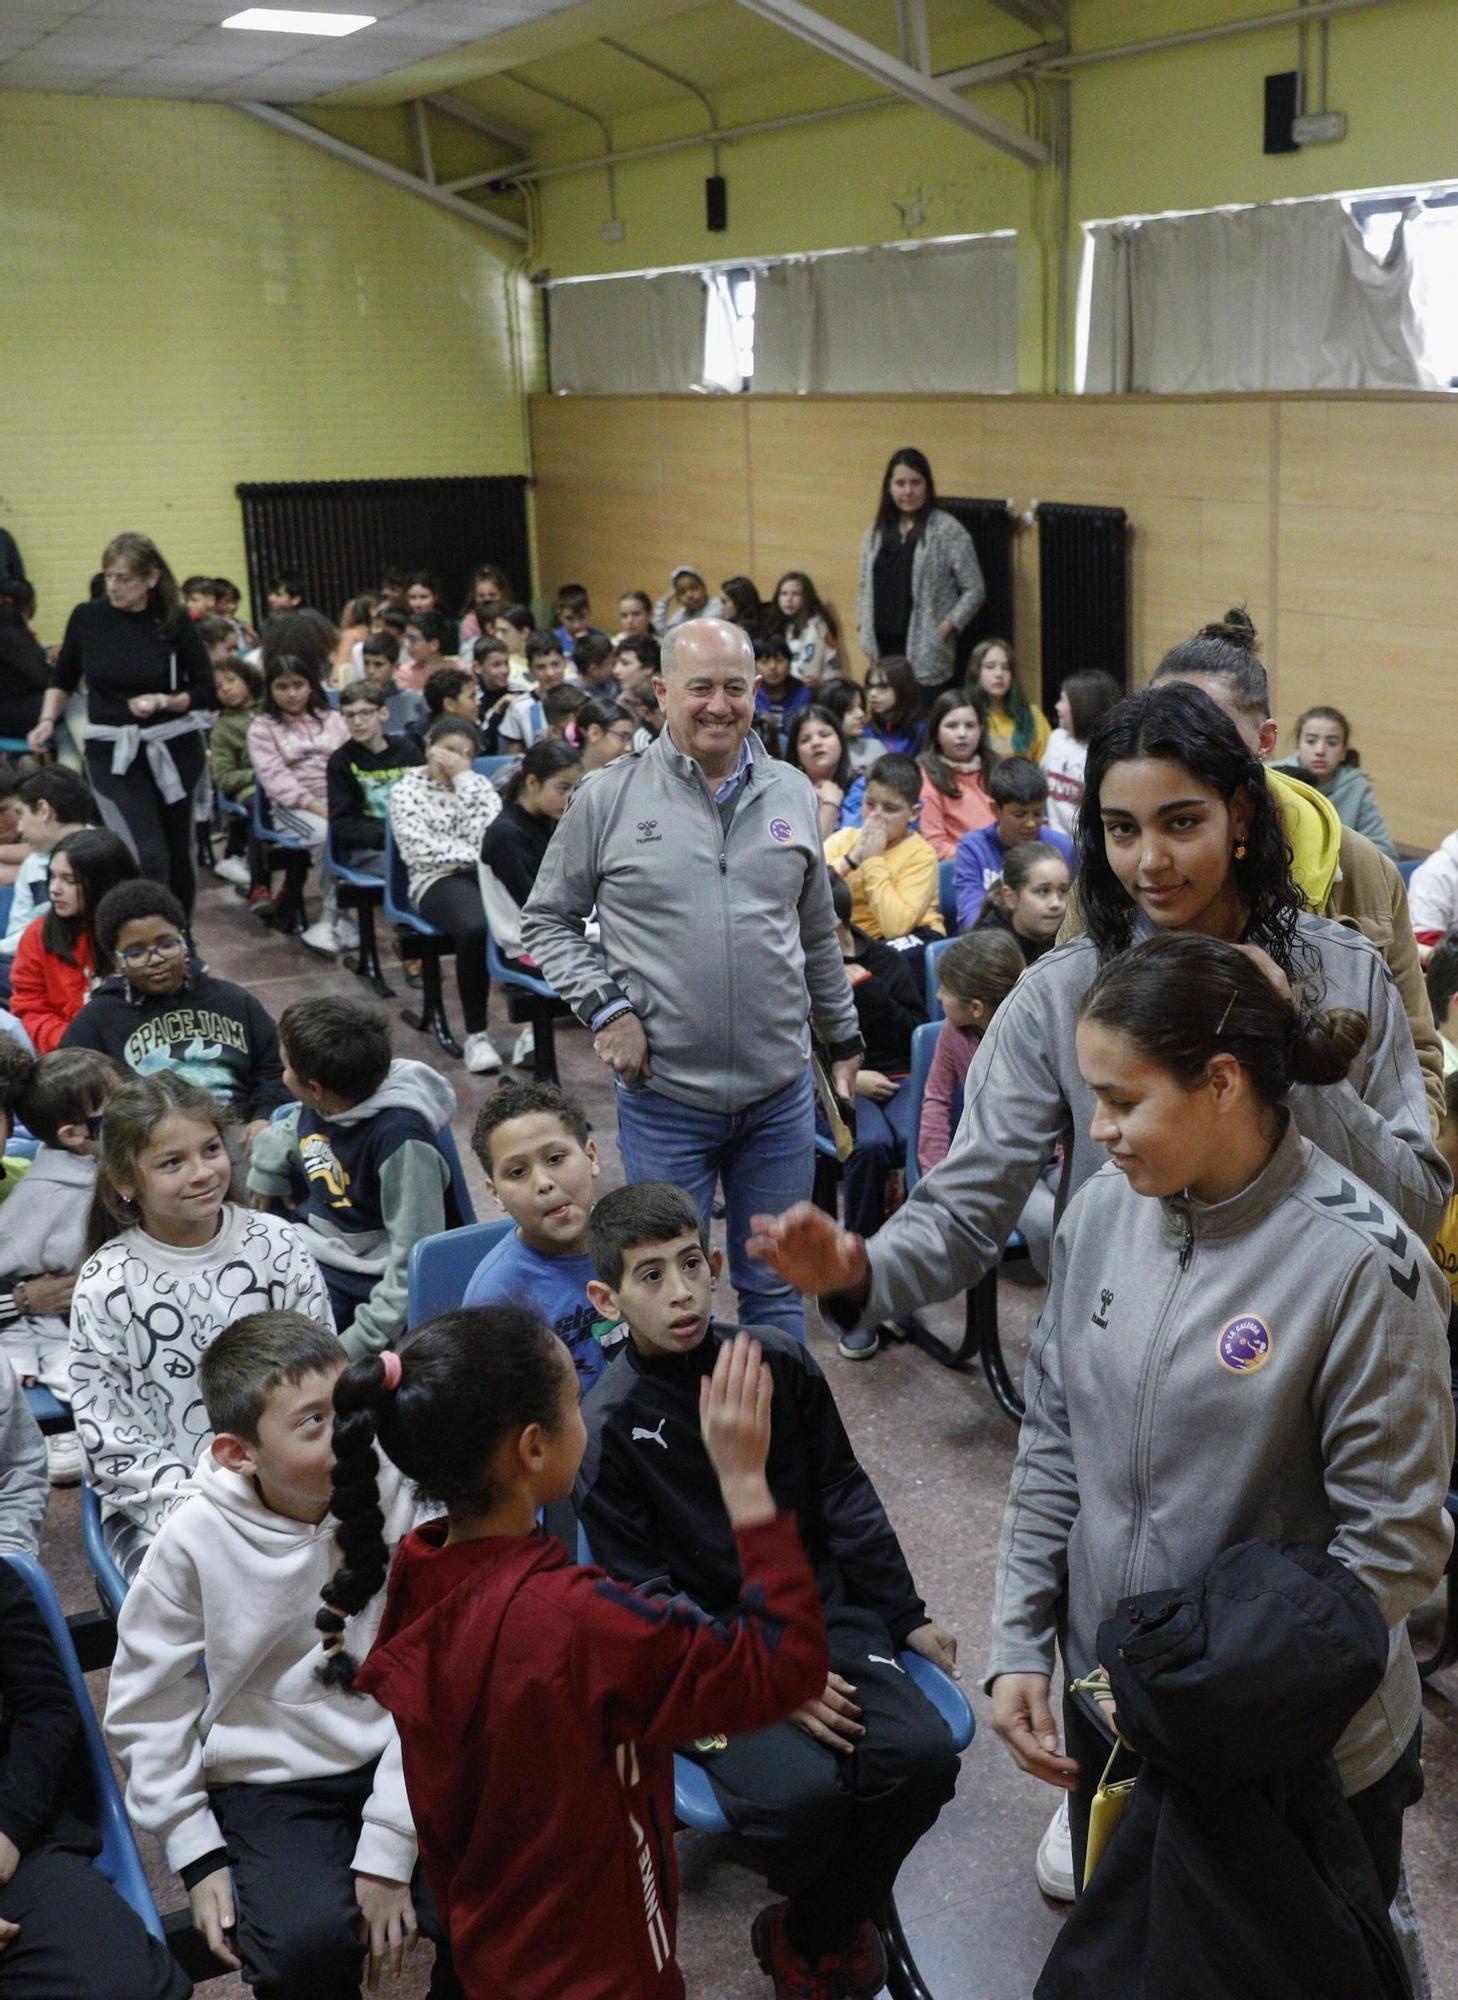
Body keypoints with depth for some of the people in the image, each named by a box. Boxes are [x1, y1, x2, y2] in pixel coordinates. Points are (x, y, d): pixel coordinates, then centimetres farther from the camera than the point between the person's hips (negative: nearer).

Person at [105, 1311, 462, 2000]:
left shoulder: (397, 1499, -12)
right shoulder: (195, 1540, -13)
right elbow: (148, 1707, 0)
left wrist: (389, 1847, -13)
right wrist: (198, 1856, -3)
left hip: (398, 1765, 1)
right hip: (271, 1784, -1)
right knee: (310, 1940, -28)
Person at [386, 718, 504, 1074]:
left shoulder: (480, 784, 20)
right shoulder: (406, 791, 11)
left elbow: (488, 836, 0)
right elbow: (422, 851, -4)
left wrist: (464, 778, 1)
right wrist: (478, 855, -7)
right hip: (438, 880, -3)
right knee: (475, 927, -38)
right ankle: (476, 1035, -26)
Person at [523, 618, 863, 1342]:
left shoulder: (792, 794, 6)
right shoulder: (608, 798, -5)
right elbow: (547, 921, 3)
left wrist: (844, 1039, 20)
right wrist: (603, 1006, -11)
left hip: (780, 1094, 3)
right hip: (664, 1097, -3)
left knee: (774, 1287, 16)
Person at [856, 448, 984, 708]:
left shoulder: (948, 530, -5)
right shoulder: (877, 531, 12)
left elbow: (974, 590, -5)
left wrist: (943, 630, -11)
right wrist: (865, 627, 8)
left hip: (926, 654, -5)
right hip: (883, 650, 5)